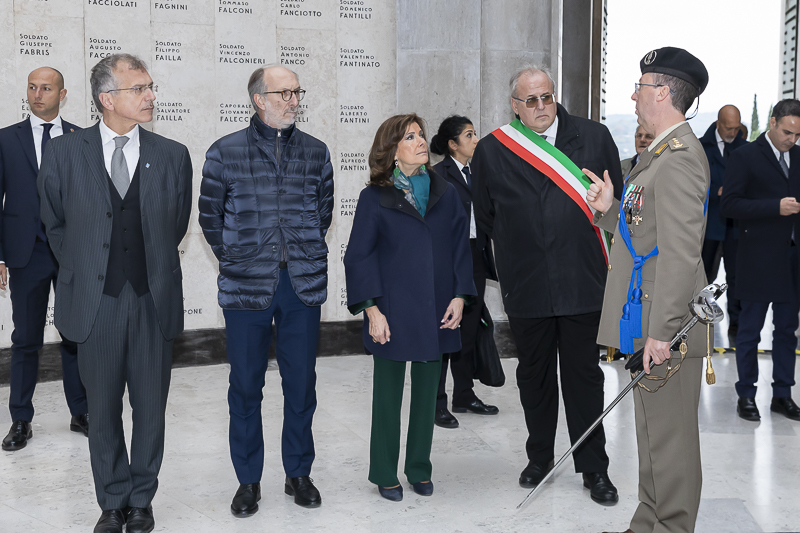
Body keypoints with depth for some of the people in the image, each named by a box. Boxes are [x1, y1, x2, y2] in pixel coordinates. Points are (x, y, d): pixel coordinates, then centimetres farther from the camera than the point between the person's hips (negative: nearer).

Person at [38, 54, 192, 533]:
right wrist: (82, 273, 11)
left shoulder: (173, 156, 1)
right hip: (95, 300, 0)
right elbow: (55, 223, 11)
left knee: (150, 407, 9)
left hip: (153, 300, 0)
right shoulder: (64, 153, -1)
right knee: (103, 409, 11)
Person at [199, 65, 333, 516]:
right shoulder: (225, 153, 0)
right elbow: (210, 215, 6)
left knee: (302, 383, 9)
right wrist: (236, 260, 5)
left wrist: (306, 257, 11)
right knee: (246, 385, 6)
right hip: (246, 287, -2)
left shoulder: (316, 152, 6)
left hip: (303, 284, 2)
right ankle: (249, 480, 20)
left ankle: (299, 473, 24)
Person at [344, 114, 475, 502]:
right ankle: (385, 475, 20)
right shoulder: (375, 198, -3)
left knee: (427, 392, 11)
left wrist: (459, 296, -2)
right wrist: (371, 309, -12)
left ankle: (420, 470, 26)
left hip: (436, 312, 3)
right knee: (388, 393, 6)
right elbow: (358, 257, -5)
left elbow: (460, 247, 8)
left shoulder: (445, 193, 8)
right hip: (393, 312, -3)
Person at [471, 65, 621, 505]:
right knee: (534, 376, 14)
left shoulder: (594, 137, 2)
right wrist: (513, 255, 11)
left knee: (584, 374, 7)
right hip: (526, 286, 1)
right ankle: (539, 459, 31)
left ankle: (594, 468, 20)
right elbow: (485, 219, 11)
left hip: (583, 283, -1)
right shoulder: (491, 150, 1)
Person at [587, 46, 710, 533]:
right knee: (655, 432, 18)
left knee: (670, 436, -1)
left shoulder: (680, 157, -17)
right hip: (652, 319, 11)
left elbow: (681, 252, -23)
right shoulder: (661, 152, 17)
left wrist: (661, 331, -24)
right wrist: (610, 208, 4)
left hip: (668, 323, -11)